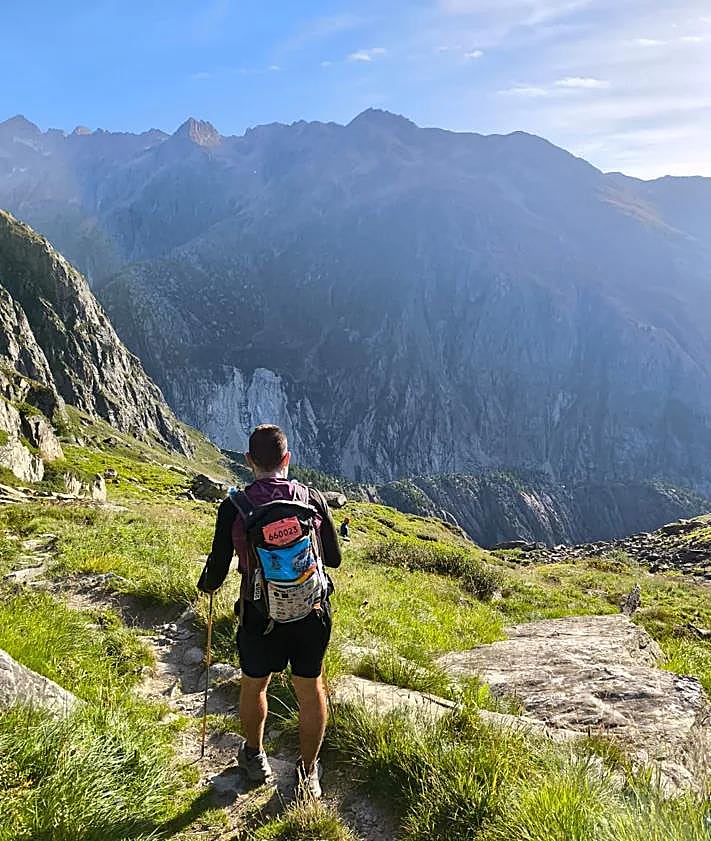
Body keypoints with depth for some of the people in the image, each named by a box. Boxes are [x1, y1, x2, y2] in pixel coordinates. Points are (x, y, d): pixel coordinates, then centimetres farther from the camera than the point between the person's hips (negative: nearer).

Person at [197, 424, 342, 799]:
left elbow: (217, 571, -6)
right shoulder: (312, 498, -7)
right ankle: (309, 772, 35)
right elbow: (334, 558, 3)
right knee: (310, 689, 19)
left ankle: (255, 758, 47)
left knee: (254, 685, 24)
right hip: (313, 611, 1)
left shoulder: (234, 506, -13)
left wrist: (205, 585, 17)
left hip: (260, 615, -1)